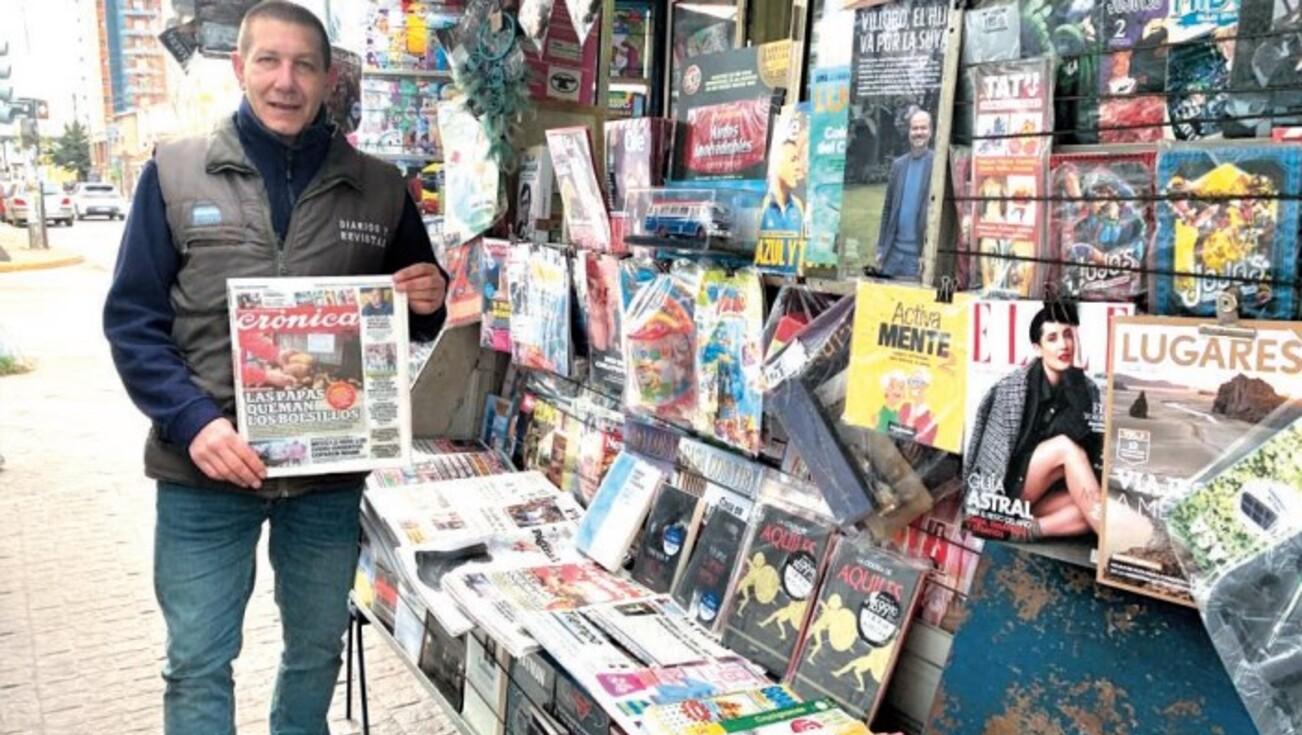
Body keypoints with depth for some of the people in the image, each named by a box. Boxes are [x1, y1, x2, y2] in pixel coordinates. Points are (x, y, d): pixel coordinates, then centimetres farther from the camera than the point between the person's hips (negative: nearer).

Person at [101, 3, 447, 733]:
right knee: (197, 663, 9)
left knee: (318, 648, 17)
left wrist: (432, 301, -11)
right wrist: (191, 421, -16)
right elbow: (132, 319, -2)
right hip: (204, 468, -1)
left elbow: (422, 311, 13)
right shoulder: (174, 173, -1)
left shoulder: (380, 188, 3)